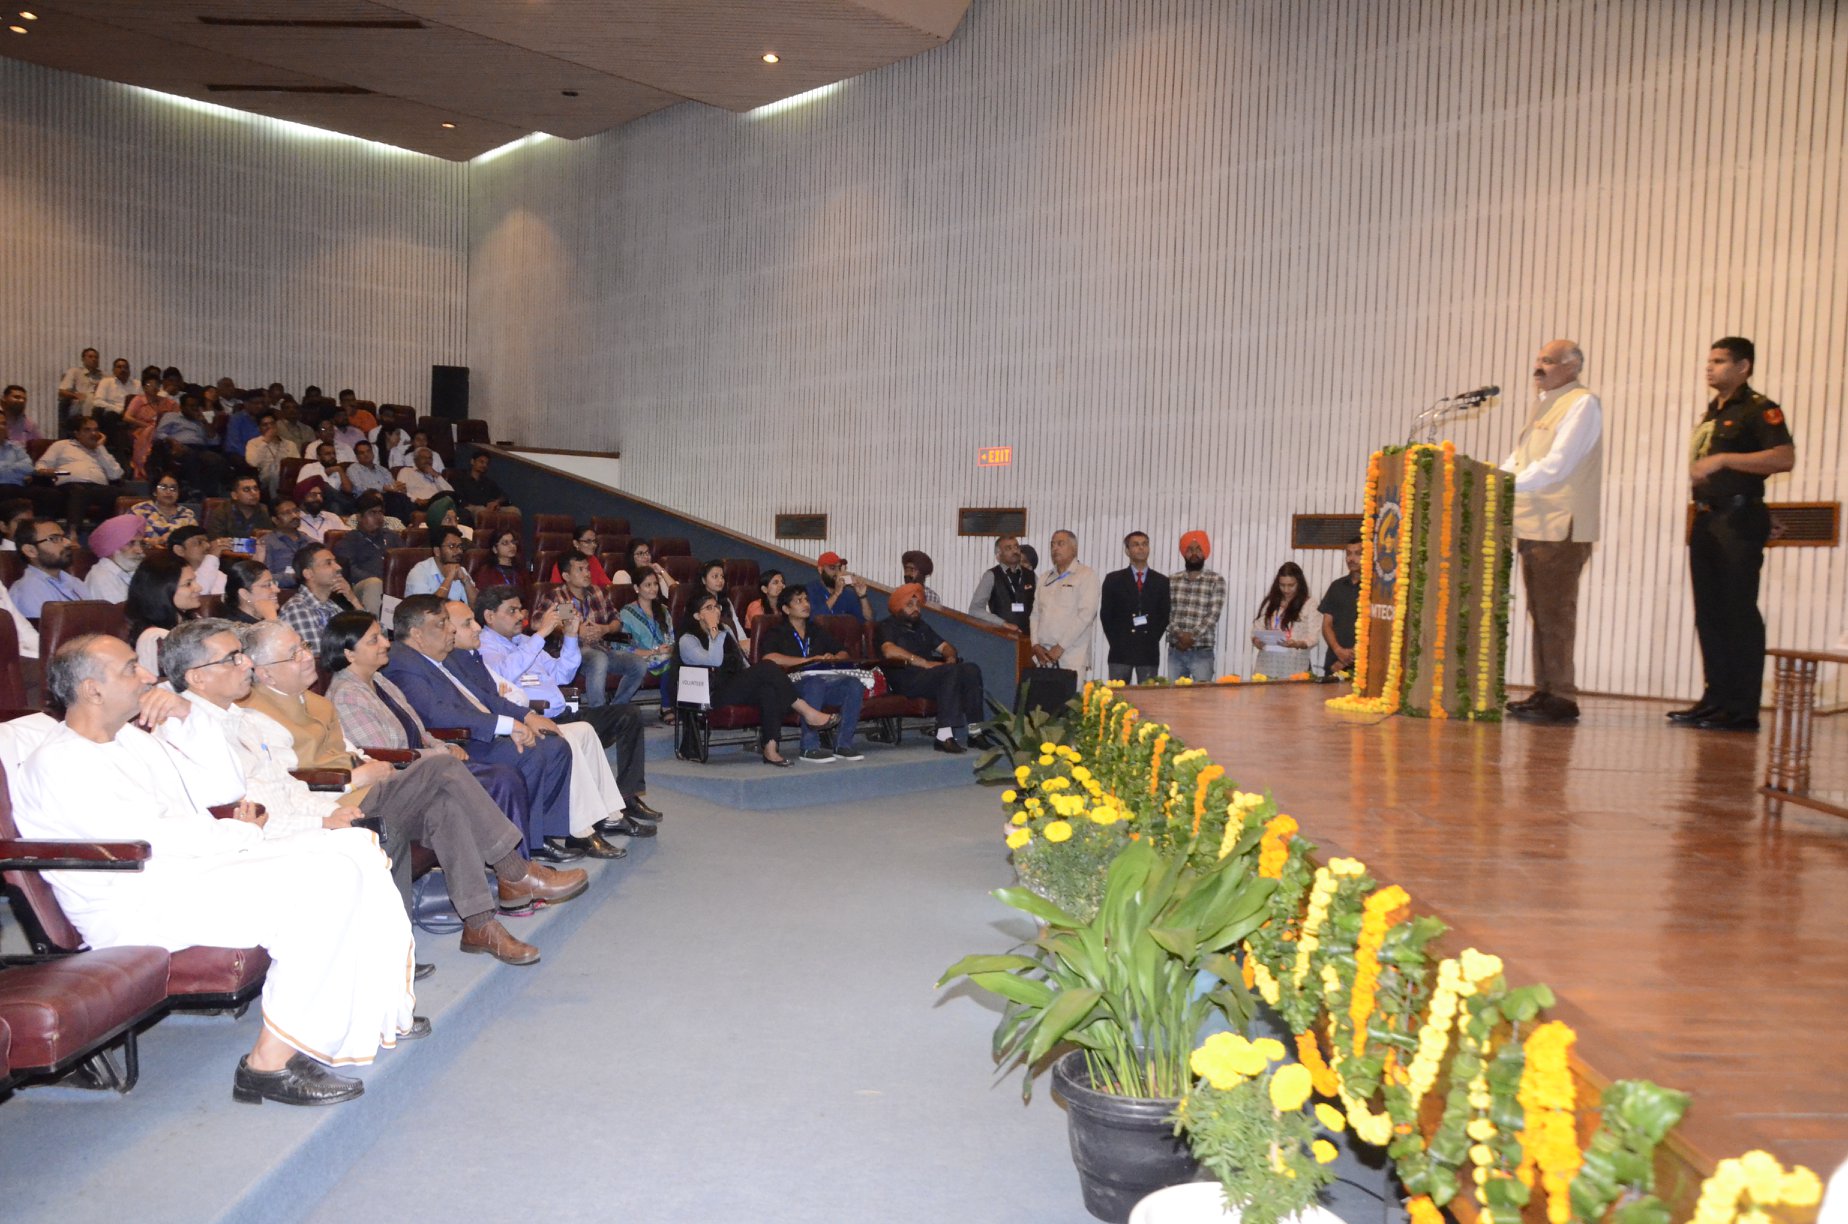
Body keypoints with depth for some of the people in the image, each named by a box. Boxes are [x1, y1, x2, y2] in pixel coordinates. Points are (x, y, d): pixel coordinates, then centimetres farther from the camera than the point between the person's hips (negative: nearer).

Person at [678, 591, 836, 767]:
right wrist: (714, 633, -10)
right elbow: (714, 662, -15)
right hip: (716, 696, -7)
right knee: (766, 668, -28)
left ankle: (770, 746, -39)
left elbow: (743, 664, 23)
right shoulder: (687, 640, 3)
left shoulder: (725, 631, 25)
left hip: (738, 690, 7)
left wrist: (753, 678, 5)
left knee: (767, 689, -32)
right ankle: (808, 713, -26)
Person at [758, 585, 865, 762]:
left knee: (854, 684, -23)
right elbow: (769, 659, -11)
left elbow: (843, 653, 28)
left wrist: (834, 658, 2)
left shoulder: (818, 631, 28)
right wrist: (809, 660, -9)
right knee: (815, 683, -39)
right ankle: (810, 748, -33)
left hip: (825, 678, 5)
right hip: (794, 681, -5)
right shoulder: (776, 632, 10)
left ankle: (843, 744, -19)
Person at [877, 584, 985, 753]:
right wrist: (924, 663, -22)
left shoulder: (922, 626, 29)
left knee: (971, 670, -17)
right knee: (951, 672, -32)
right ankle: (944, 736, -39)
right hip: (906, 679, -7)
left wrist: (950, 657, 0)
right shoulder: (887, 626, 4)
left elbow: (945, 646, 26)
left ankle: (975, 732, -21)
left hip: (928, 674, 7)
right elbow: (889, 651, -17)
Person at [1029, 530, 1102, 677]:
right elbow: (1035, 613, 15)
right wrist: (1036, 645, 0)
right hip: (1044, 656, 5)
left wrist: (1060, 647, -12)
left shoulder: (1087, 575, -1)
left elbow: (1085, 615, -10)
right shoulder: (1046, 578, 18)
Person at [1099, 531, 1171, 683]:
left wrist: (1152, 639, 0)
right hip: (1120, 650, -1)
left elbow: (1165, 615, 10)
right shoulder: (1113, 579, 7)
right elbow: (1105, 614, 6)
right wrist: (1116, 642, -1)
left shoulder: (1161, 581, 11)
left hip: (1149, 651, 1)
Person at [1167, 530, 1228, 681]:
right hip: (1175, 651, 2)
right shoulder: (1172, 580, 8)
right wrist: (1179, 634, -14)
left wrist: (1192, 636, -17)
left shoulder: (1216, 580, 0)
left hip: (1202, 653, -2)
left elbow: (1213, 615, -7)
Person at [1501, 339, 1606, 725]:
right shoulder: (1545, 404, 20)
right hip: (1533, 526, 9)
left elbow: (1556, 465, -18)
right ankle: (1544, 692, 17)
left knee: (1556, 613, -8)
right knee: (1541, 613, 11)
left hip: (1562, 528, -9)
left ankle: (1561, 698, -5)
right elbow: (1520, 458, 21)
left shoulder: (1582, 404, -7)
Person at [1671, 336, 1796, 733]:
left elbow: (1785, 458, -20)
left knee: (1738, 612, -8)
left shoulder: (1759, 410, -6)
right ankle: (1716, 698, 15)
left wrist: (1723, 459, -21)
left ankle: (1743, 708, -5)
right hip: (1707, 518, 9)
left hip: (1739, 519, -9)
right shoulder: (1712, 414, 20)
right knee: (1709, 612, 9)